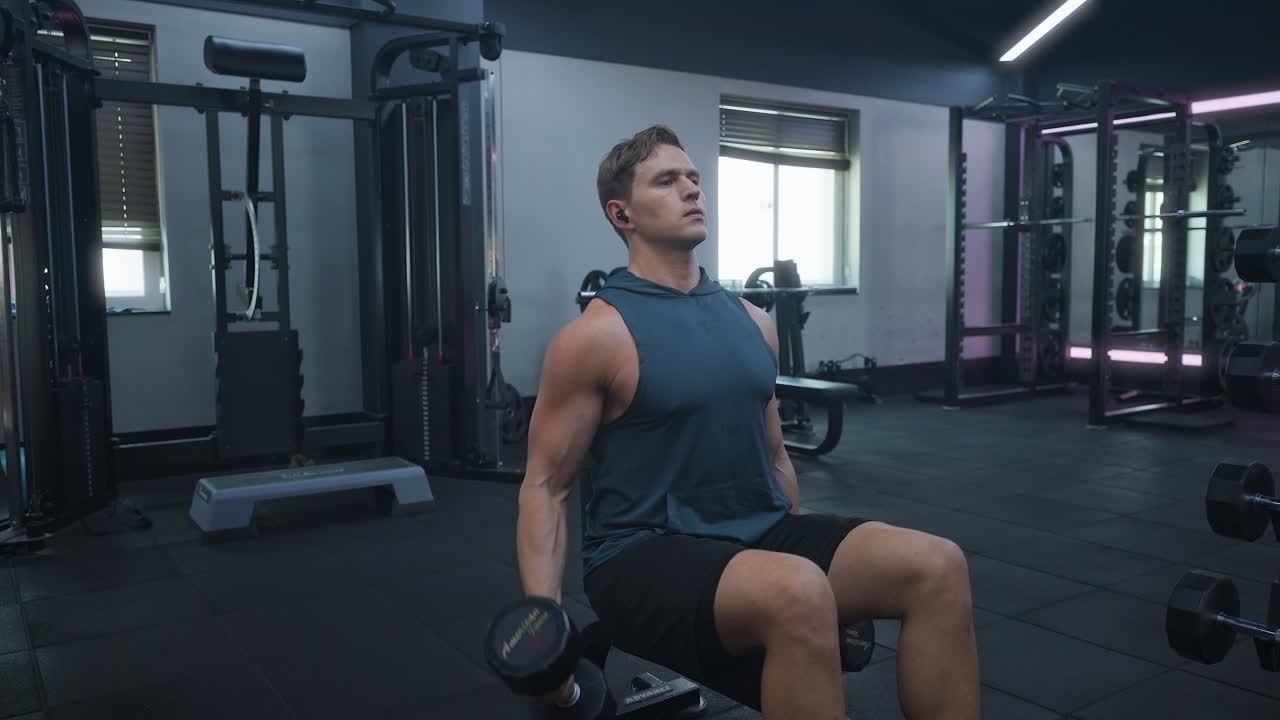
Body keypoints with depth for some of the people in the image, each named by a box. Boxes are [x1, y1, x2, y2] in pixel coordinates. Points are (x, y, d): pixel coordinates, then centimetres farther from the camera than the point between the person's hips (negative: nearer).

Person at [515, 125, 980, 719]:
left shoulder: (751, 322, 10)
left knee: (938, 566, -15)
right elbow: (545, 484, -6)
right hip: (647, 556, -6)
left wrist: (835, 576, 23)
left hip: (761, 534, 7)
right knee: (797, 596, -37)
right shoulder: (598, 336, -9)